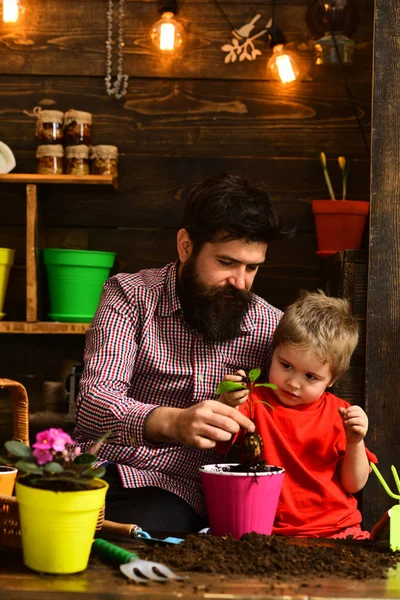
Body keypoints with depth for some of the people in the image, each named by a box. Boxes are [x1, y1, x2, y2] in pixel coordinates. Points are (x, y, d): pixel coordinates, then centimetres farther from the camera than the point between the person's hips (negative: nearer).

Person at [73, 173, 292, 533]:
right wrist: (173, 421, -33)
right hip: (101, 468, -1)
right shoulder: (130, 295, 1)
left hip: (177, 489, 1)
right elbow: (94, 402, -13)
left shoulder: (271, 326, 7)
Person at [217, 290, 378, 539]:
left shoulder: (339, 414, 9)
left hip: (337, 531, 3)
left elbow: (354, 485, 9)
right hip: (270, 532, -3)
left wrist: (355, 443, -8)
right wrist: (227, 405, -34)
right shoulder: (255, 401, 4)